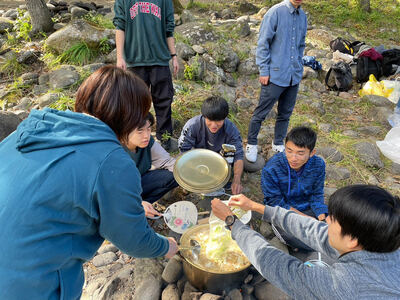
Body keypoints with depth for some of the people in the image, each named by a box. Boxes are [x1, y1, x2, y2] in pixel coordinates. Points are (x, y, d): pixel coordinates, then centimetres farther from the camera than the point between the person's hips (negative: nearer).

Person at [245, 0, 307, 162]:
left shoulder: (303, 16, 11)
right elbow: (263, 43, -9)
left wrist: (298, 67, 16)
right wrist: (264, 71, -12)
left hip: (294, 76, 6)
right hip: (275, 75, -6)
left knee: (285, 113, 13)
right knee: (261, 112, 0)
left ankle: (278, 144, 30)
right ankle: (251, 144, 17)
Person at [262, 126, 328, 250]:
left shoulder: (318, 165, -13)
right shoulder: (271, 169, -24)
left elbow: (316, 195, 0)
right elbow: (276, 203, -16)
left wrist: (322, 218, -17)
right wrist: (307, 219, -19)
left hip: (308, 208, 4)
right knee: (290, 237, -31)